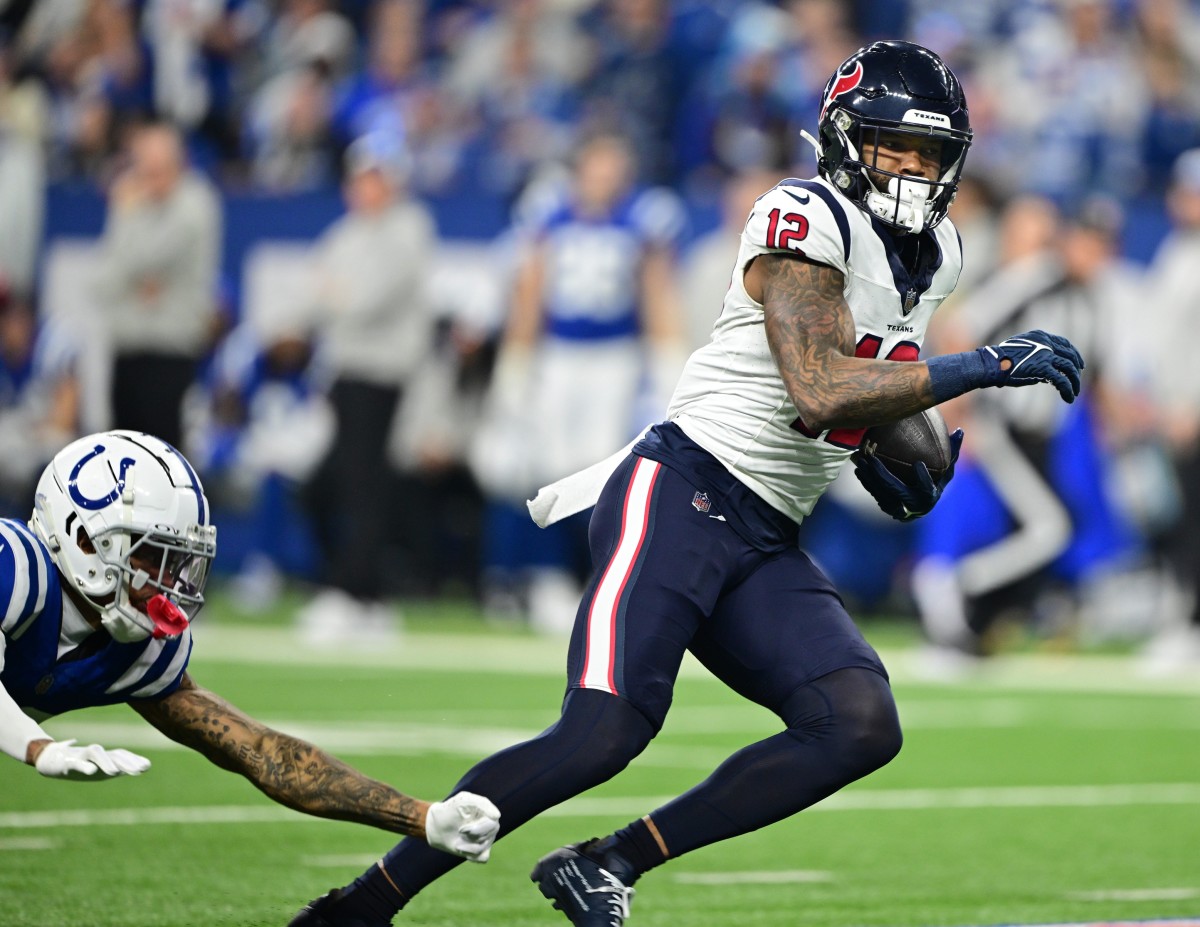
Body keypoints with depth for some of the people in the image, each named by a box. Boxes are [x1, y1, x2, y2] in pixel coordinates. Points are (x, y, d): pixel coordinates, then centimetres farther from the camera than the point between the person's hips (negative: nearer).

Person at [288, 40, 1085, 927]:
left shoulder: (933, 255, 16)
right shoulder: (807, 221, -11)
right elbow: (818, 390, -23)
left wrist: (885, 466, 13)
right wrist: (982, 368, -22)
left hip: (766, 549, 8)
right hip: (683, 496, -8)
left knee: (862, 726, -13)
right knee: (602, 735, -21)